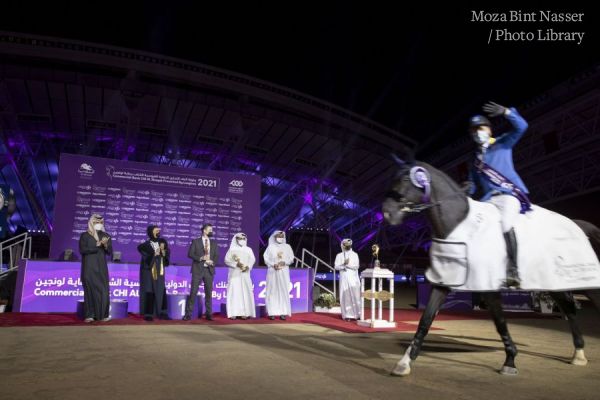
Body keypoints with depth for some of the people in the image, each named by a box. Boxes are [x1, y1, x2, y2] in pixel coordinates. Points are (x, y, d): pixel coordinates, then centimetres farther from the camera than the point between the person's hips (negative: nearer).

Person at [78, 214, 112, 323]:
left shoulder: (105, 236, 10)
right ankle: (89, 315, 0)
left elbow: (110, 251, 3)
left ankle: (102, 315, 3)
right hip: (89, 268, -3)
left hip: (101, 267, 3)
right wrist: (97, 245, -16)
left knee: (103, 290, -2)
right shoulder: (85, 236, 2)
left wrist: (105, 245, -17)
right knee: (90, 290, -4)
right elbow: (82, 250, -10)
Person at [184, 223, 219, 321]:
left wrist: (212, 262, -12)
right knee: (193, 292, -4)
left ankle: (209, 313, 13)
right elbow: (190, 254, -4)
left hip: (209, 270, 3)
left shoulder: (214, 243, 13)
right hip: (198, 270, -3)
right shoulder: (195, 241, 3)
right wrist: (201, 258, -17)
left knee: (209, 293, 5)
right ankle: (188, 313, 2)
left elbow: (217, 255, 9)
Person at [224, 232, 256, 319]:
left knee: (246, 292, -4)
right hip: (234, 274, -2)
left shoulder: (248, 249, 13)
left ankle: (245, 313, -2)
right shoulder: (231, 249, 7)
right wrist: (236, 264, -16)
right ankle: (233, 313, -6)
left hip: (245, 274, 2)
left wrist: (248, 266, -16)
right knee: (234, 292, -6)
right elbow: (226, 260, -2)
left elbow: (252, 259, 2)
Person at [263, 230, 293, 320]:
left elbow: (291, 258, 6)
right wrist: (273, 265, -15)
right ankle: (272, 312, -2)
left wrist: (284, 262, -12)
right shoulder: (270, 247, 6)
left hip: (284, 272, 1)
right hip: (273, 272, -1)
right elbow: (266, 258, 0)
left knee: (283, 291, -3)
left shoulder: (287, 247, 11)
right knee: (272, 291, -4)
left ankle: (283, 313, -1)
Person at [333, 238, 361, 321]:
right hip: (344, 278, 1)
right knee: (345, 296, -3)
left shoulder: (354, 254, 7)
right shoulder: (339, 255, 9)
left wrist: (347, 264, -14)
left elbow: (356, 266, -4)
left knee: (355, 296, -5)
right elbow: (336, 266, -2)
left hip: (353, 278, 0)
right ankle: (348, 315, 1)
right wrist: (344, 264, -18)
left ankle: (357, 314, 1)